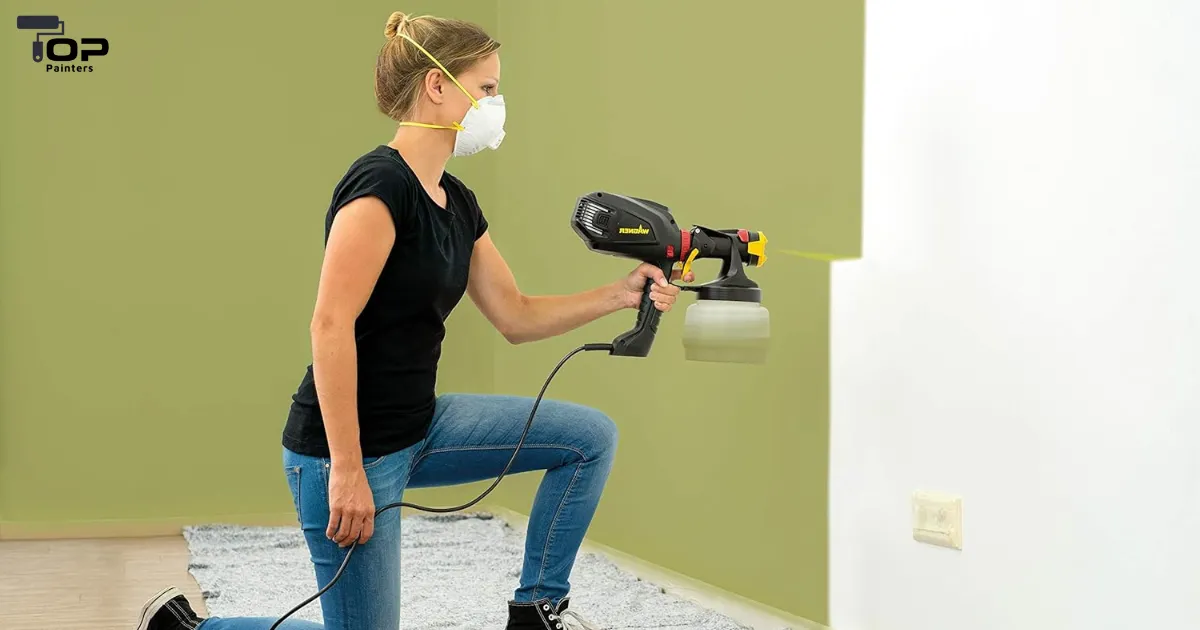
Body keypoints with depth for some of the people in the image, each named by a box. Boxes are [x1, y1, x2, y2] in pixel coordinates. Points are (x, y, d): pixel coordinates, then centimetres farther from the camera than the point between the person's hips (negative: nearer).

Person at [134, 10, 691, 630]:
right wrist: (347, 471, -25)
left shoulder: (456, 203, 8)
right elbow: (331, 327, -25)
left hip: (417, 430, 9)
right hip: (346, 447, -9)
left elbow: (516, 317, 15)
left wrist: (620, 294, 3)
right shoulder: (380, 183, -20)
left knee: (590, 436, 4)